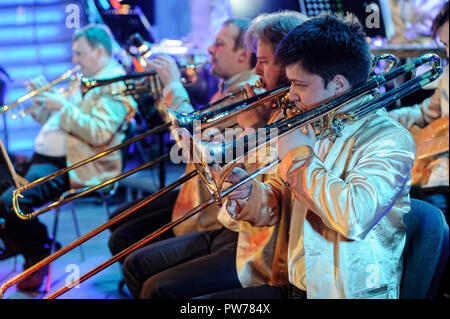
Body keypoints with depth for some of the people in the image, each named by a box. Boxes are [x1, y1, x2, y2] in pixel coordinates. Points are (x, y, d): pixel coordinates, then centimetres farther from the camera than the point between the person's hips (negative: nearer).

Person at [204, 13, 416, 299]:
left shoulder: (389, 140, -14)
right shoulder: (313, 126, 9)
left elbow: (353, 218, -30)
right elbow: (277, 206, 14)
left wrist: (298, 156, -19)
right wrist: (247, 193, -8)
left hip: (349, 292, -7)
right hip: (292, 286, 7)